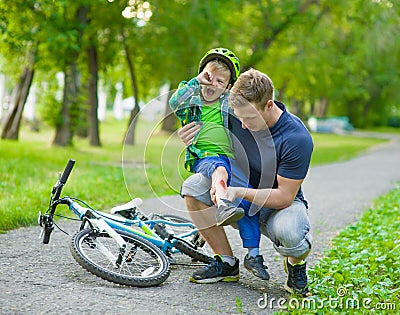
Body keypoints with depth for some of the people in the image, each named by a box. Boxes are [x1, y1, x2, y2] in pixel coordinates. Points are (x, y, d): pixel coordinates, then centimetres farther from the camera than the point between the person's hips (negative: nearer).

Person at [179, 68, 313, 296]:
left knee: (289, 233, -40)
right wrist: (193, 138, -16)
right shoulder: (237, 115, -13)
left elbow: (284, 196, -24)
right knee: (194, 186, -21)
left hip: (281, 203, -5)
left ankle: (296, 265, 1)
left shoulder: (298, 139, -26)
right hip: (242, 198, 5)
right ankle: (227, 263, -7)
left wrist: (238, 192, -36)